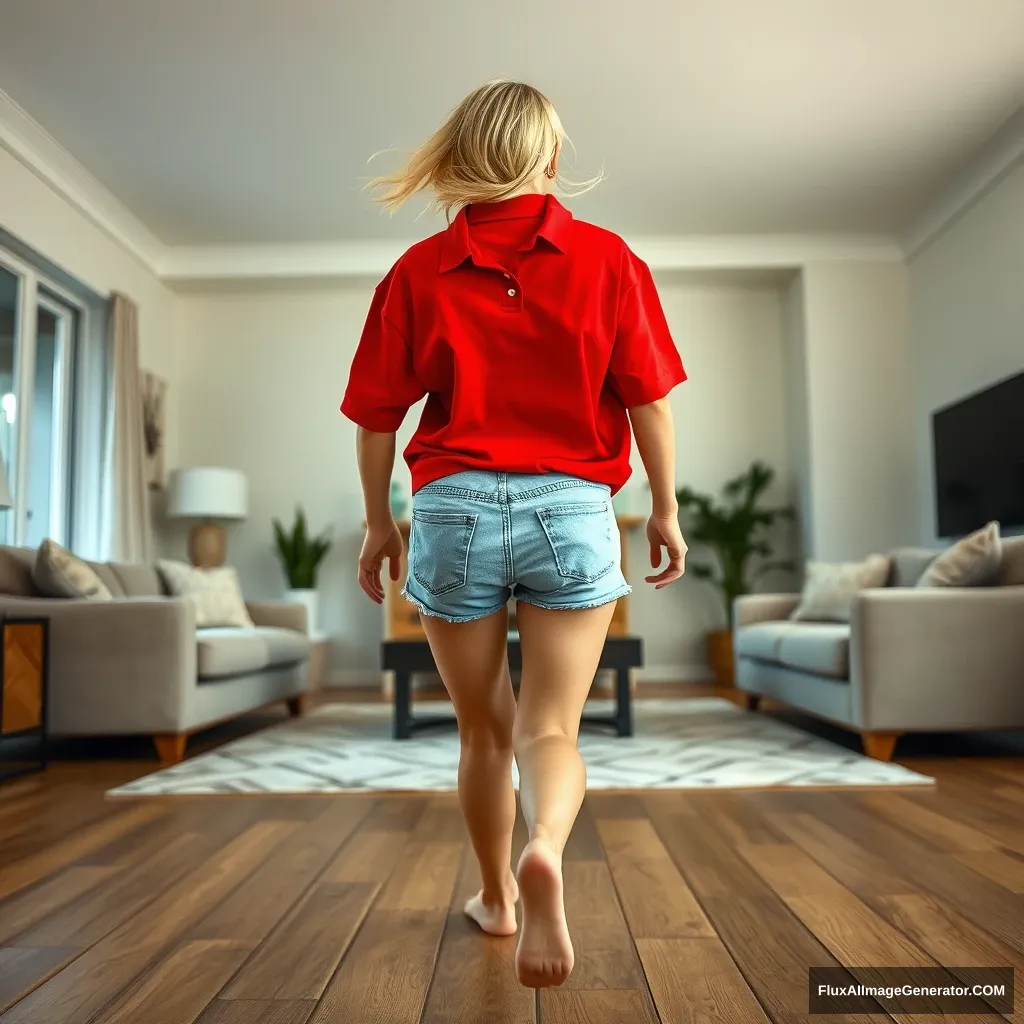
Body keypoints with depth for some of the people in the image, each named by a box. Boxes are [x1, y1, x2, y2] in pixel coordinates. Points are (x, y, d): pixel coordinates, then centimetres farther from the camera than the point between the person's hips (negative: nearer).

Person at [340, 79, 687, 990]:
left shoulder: (418, 272, 2)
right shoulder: (607, 259, 1)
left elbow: (375, 419, 3)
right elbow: (649, 401, 0)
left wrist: (379, 525, 14)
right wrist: (666, 510, 10)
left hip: (454, 508, 1)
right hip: (572, 510, 0)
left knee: (484, 728, 17)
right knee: (550, 726, 7)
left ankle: (497, 896, 35)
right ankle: (545, 853, -23)